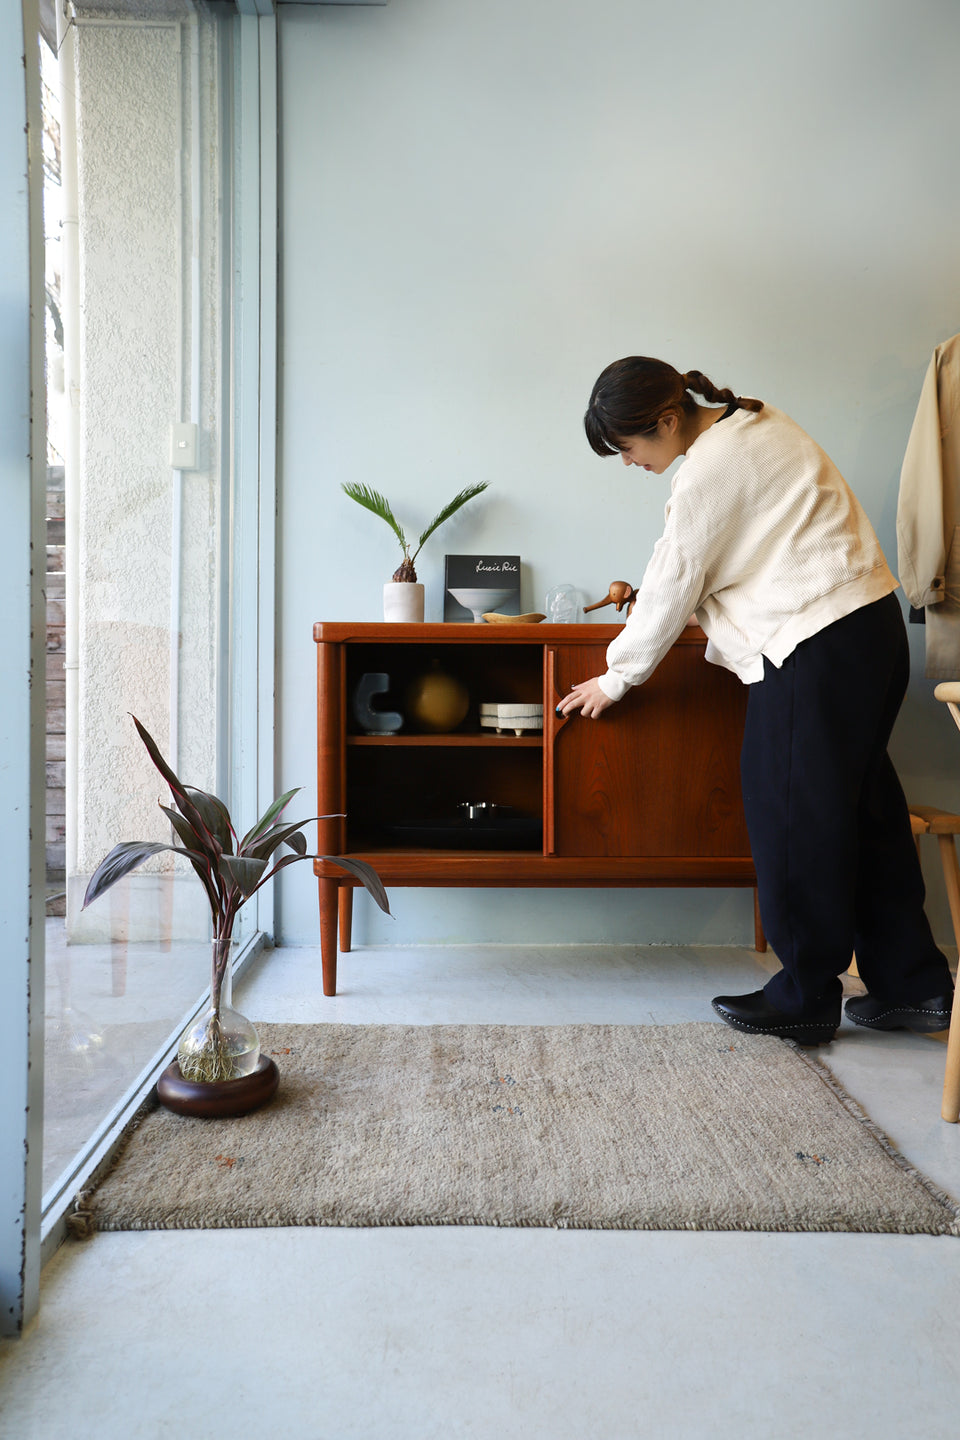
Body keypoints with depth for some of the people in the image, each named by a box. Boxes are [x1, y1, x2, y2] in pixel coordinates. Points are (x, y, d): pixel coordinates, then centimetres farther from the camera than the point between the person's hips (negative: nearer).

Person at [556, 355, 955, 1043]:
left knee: (795, 815, -1)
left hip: (816, 645, -10)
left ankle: (805, 998, 11)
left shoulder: (708, 471, -15)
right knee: (864, 807, 13)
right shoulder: (752, 421, 16)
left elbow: (673, 587, -9)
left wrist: (616, 679, 4)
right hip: (873, 624, 10)